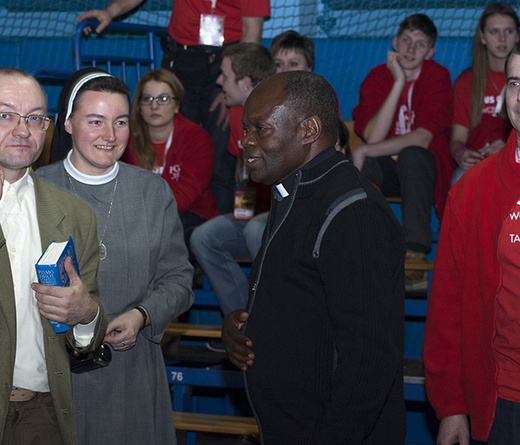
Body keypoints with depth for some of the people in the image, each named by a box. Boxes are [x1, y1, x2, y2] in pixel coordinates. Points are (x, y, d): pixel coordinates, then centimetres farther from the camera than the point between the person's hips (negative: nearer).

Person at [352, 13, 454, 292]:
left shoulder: (438, 77, -10)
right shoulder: (377, 78, -4)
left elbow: (423, 138, -21)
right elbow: (373, 137, -19)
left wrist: (365, 151, -26)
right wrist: (398, 83, -22)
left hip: (424, 168, -2)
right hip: (386, 170, 2)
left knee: (411, 154, -35)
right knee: (363, 162, -30)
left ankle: (416, 256, -39)